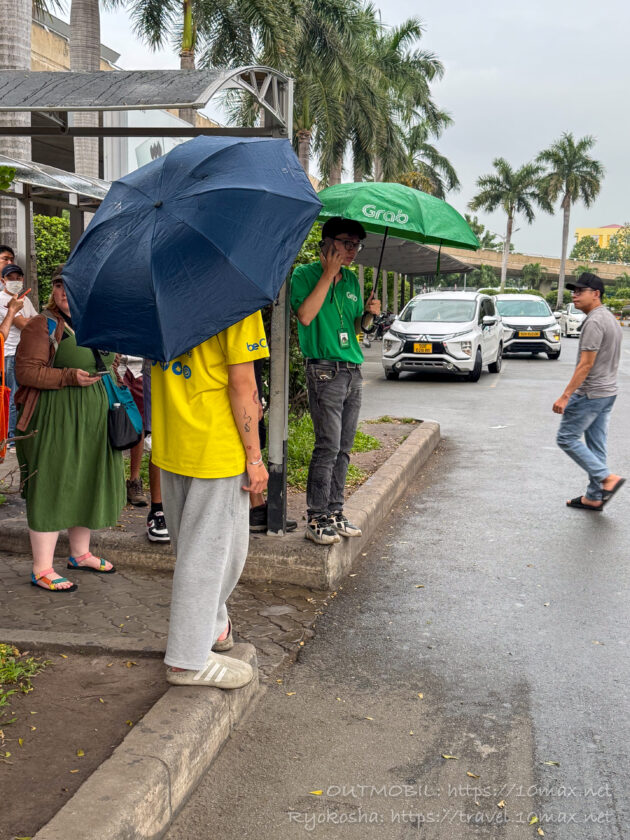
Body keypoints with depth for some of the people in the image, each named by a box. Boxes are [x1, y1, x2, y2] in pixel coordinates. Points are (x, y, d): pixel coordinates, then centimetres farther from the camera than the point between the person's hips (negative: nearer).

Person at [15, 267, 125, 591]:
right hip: (55, 418, -7)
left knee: (89, 482, 14)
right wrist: (69, 377, -23)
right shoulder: (43, 325, -8)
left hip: (93, 418, 7)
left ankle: (80, 553, 30)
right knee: (52, 488, -5)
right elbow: (26, 371, -14)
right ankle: (42, 570, 3)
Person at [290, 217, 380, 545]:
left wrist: (369, 314, 2)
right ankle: (316, 519, -2)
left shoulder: (352, 279, 16)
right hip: (325, 371, -7)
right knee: (328, 446, -10)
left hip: (353, 370, 7)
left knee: (343, 448, 9)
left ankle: (335, 513, 18)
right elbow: (306, 315, -18)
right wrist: (328, 273, -14)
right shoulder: (305, 274, -2)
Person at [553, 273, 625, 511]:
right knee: (596, 444, 12)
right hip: (608, 392, 10)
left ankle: (607, 478, -8)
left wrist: (565, 396, -24)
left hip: (590, 393, -10)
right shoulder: (610, 318, 14)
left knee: (567, 438, -3)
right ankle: (594, 497, 15)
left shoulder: (594, 322, -18)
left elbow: (586, 364, -23)